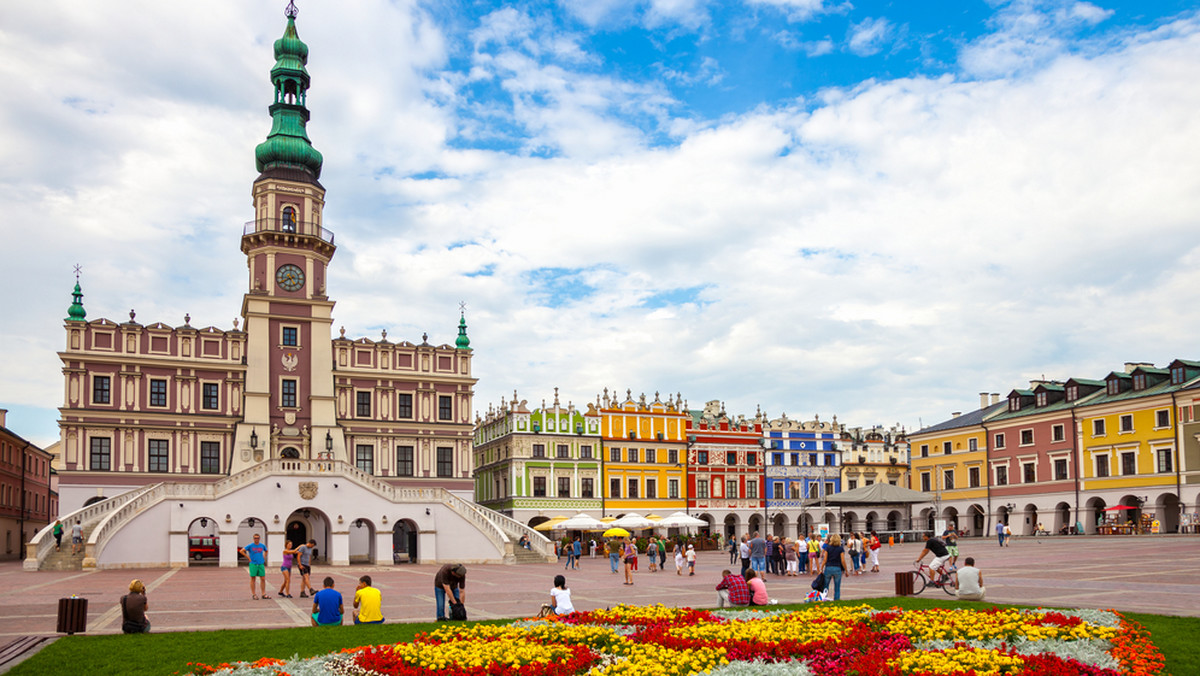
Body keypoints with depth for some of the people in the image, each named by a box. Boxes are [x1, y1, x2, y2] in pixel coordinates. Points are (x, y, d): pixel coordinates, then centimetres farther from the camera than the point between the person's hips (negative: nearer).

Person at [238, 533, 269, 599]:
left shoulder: (262, 546, 8)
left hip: (261, 564, 3)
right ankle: (253, 595, 6)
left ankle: (263, 594, 7)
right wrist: (248, 558, -6)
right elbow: (241, 551, -6)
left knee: (263, 579, 1)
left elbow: (266, 551, 28)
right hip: (253, 564, -3)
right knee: (253, 579, 1)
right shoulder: (250, 546, -3)